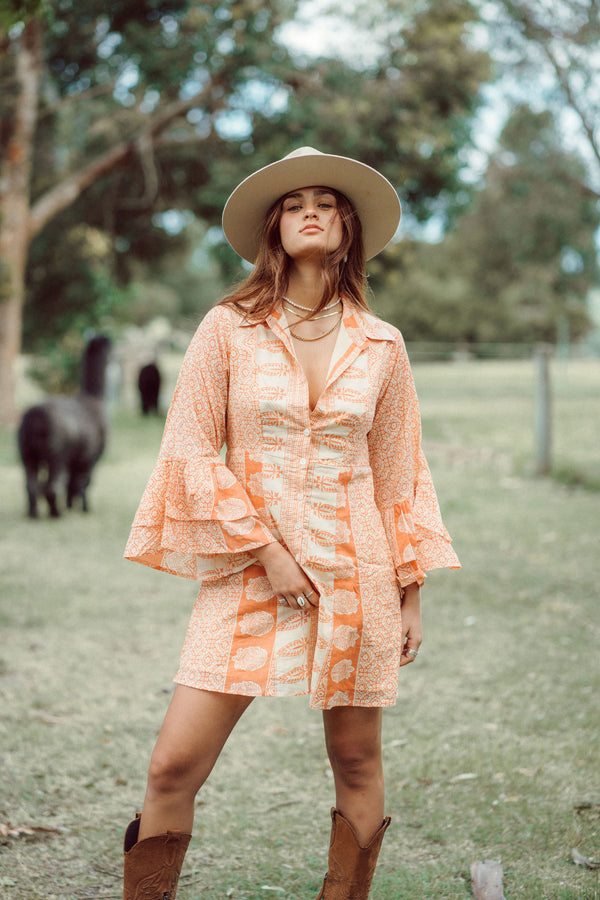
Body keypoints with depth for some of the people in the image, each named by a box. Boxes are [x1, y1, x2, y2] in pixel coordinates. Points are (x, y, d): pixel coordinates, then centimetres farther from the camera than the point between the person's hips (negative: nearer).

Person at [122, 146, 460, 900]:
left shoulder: (380, 347, 7)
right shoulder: (229, 328, 1)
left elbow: (398, 475, 11)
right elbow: (192, 450, -2)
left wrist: (410, 592, 9)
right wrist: (266, 552, -9)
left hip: (354, 572, 2)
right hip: (246, 573, -1)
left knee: (356, 763, 8)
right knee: (174, 765, -7)